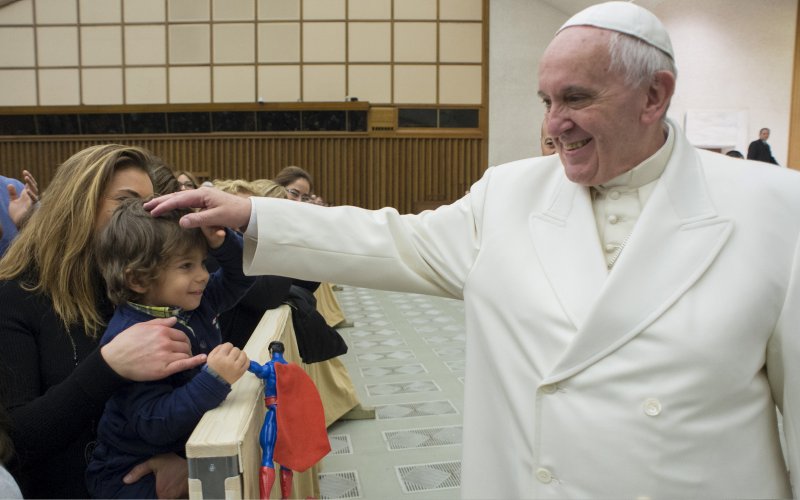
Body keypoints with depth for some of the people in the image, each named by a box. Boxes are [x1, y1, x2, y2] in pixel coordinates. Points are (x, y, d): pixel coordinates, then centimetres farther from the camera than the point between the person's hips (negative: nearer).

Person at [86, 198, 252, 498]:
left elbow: (240, 276, 10)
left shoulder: (195, 302, -1)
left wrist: (223, 242, -10)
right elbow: (155, 425, -29)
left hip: (188, 452, 8)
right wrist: (214, 379, -41)